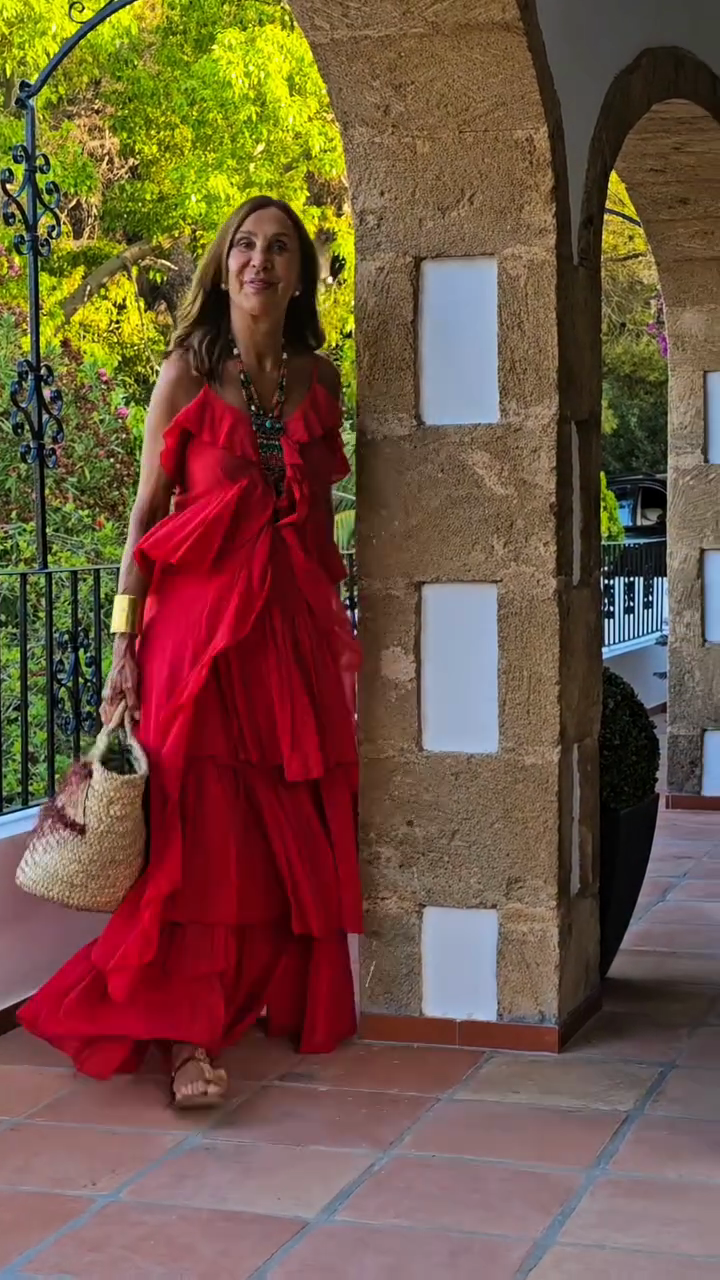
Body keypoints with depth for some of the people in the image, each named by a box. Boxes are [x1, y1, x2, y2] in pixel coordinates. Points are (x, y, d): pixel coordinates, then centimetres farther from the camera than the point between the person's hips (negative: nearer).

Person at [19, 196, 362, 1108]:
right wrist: (125, 645, -8)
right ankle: (188, 1031, -4)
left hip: (295, 623, 4)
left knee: (300, 828, 8)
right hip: (200, 616, -4)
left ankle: (293, 1001, 22)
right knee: (199, 824, -7)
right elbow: (146, 511, -2)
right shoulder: (187, 373, 0)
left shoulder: (318, 378, 10)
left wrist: (336, 627, 15)